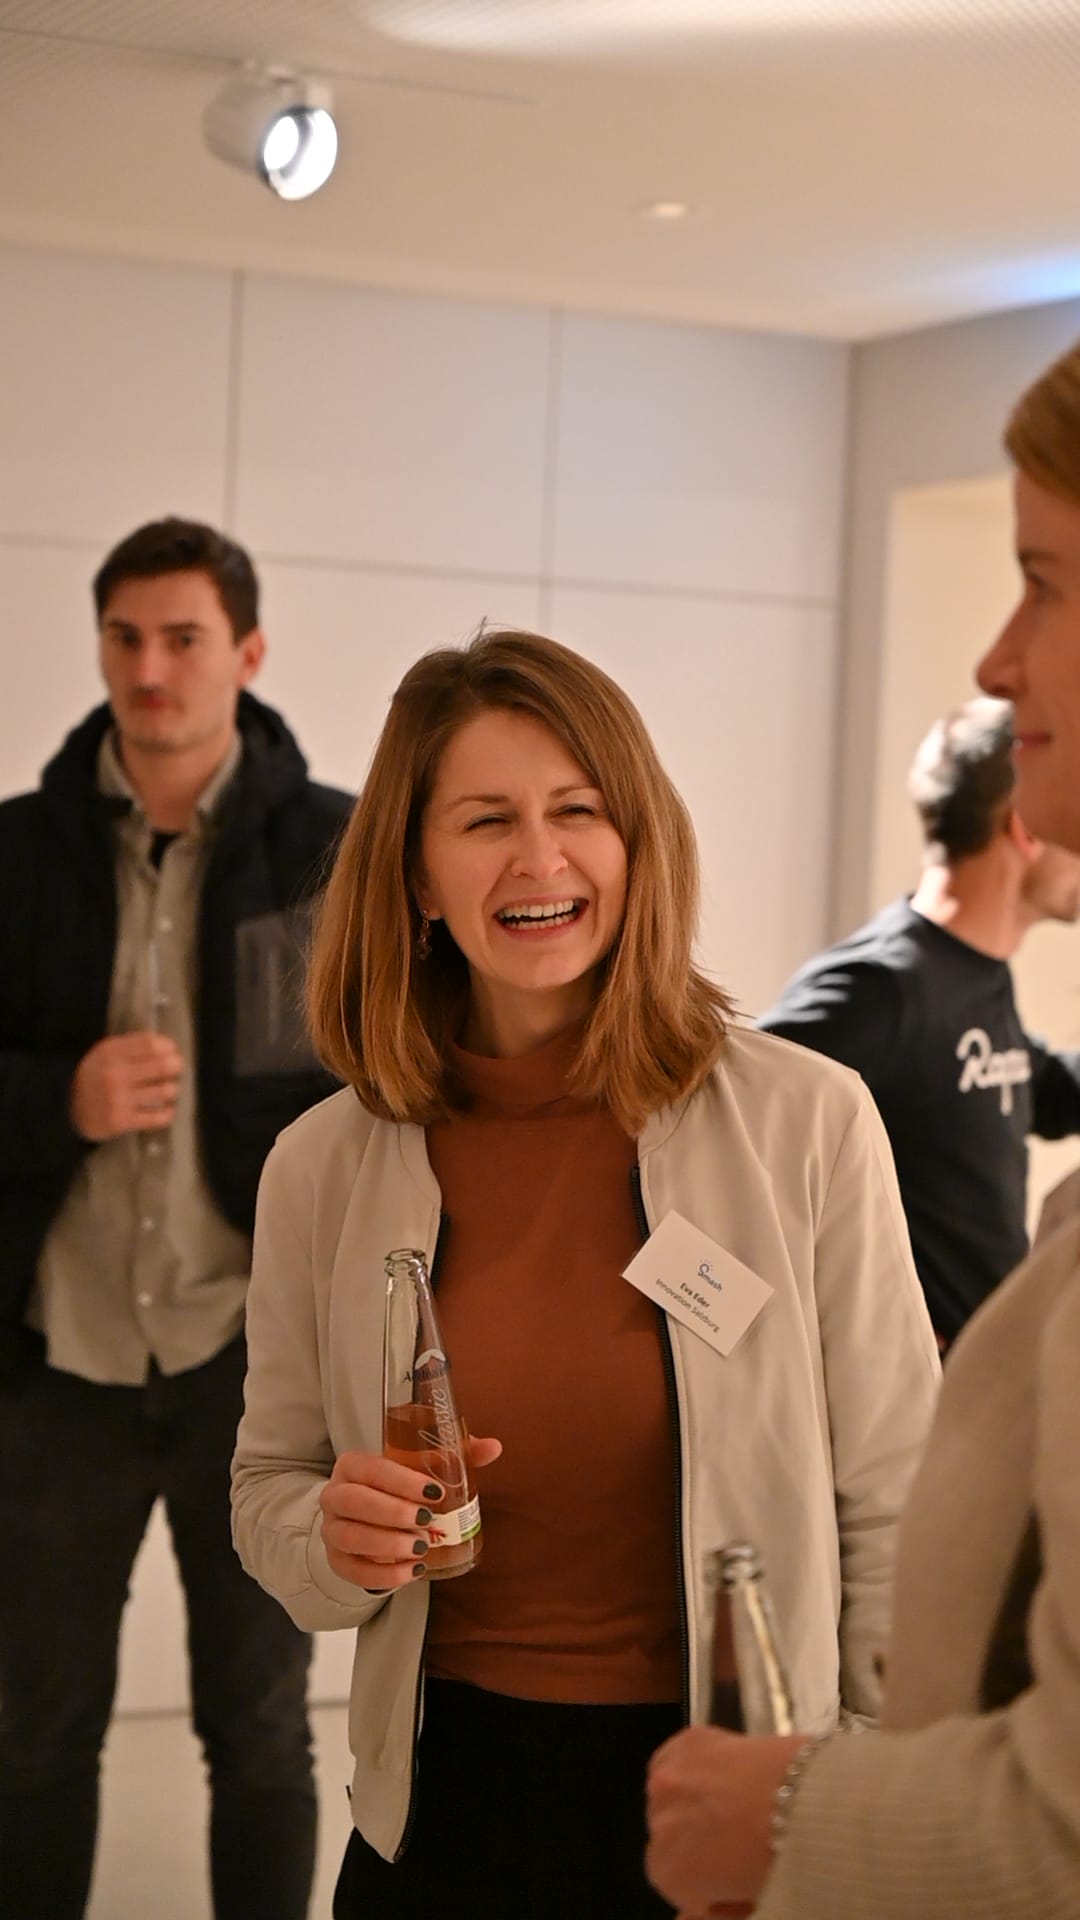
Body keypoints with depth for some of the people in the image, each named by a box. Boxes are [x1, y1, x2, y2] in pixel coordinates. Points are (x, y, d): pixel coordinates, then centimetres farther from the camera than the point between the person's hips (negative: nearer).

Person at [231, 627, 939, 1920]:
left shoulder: (809, 1124, -11)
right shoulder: (323, 1169, -3)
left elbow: (892, 1511, -5)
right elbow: (269, 1490, 8)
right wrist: (336, 1543, -13)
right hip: (442, 1808, 2)